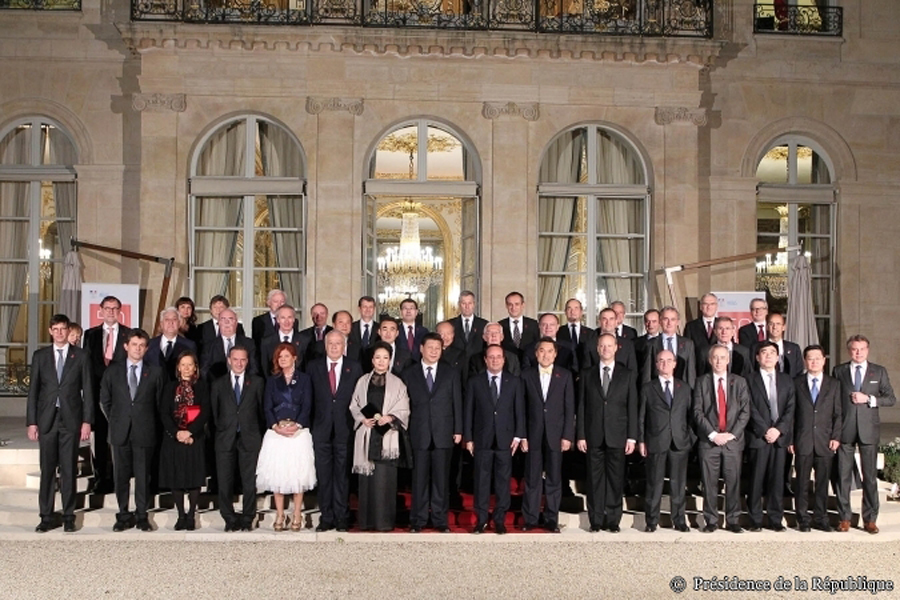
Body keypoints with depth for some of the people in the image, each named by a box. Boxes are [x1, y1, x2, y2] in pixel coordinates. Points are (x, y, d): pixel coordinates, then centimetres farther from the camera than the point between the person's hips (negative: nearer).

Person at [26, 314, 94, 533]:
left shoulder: (81, 356, 4)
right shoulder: (40, 356, 8)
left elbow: (87, 390, 2)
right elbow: (33, 390, 7)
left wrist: (87, 421, -4)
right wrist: (31, 422, 0)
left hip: (71, 419, -1)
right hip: (47, 419, 1)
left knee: (69, 470, 2)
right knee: (47, 470, 4)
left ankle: (69, 517, 10)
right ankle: (46, 517, 12)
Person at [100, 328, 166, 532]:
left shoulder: (155, 372, 3)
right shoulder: (112, 371, 6)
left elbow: (159, 402, 7)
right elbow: (104, 400, 13)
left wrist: (149, 423, 4)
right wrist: (115, 421, 7)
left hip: (145, 433, -1)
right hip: (121, 432, 1)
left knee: (143, 476, 4)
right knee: (121, 475, 6)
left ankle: (142, 516, 14)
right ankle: (123, 516, 16)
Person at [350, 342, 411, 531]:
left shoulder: (397, 384, 5)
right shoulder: (363, 381, 11)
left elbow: (403, 411, 3)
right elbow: (354, 406, 12)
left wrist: (389, 418, -14)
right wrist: (362, 419, -6)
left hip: (387, 437, -2)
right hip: (366, 436, 2)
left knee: (385, 479, -5)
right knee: (366, 478, 2)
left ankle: (384, 521, 3)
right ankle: (366, 521, 11)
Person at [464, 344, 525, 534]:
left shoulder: (514, 382, 6)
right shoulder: (474, 382, 4)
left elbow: (519, 410, 5)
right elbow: (468, 412, 4)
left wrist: (518, 435, -2)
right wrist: (468, 438, -1)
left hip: (505, 438, 0)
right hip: (482, 439, 0)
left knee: (503, 480, 4)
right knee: (481, 480, 3)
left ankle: (500, 520, 13)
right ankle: (481, 519, 12)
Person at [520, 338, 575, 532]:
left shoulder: (565, 375, 4)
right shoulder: (527, 375, 4)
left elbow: (569, 407, 2)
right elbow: (522, 408, 3)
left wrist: (567, 436, -4)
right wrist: (522, 435, -2)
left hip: (556, 434, 0)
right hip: (533, 435, 0)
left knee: (554, 479, 6)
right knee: (532, 479, 4)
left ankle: (551, 520, 16)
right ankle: (530, 519, 13)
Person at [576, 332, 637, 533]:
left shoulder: (628, 375, 7)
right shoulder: (587, 375, 9)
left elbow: (632, 407, 4)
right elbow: (581, 407, 6)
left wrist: (632, 437, -2)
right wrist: (580, 436, 0)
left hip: (617, 436, 0)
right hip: (594, 437, 1)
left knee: (616, 480, 3)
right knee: (595, 479, 3)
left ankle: (613, 520, 13)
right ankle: (596, 520, 12)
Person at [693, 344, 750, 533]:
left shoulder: (740, 382, 8)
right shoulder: (702, 382, 6)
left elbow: (745, 411, 2)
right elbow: (698, 412, -1)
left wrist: (731, 434, -8)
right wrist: (712, 434, -10)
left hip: (733, 439, 1)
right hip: (708, 440, 0)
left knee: (733, 482, 3)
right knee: (709, 484, 2)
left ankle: (733, 521, 13)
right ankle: (711, 521, 11)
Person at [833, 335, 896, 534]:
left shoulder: (879, 372, 7)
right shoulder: (839, 371, 6)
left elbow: (891, 398, 4)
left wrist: (868, 399, -12)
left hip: (868, 430, 0)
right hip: (845, 430, 0)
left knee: (870, 475, 3)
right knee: (843, 475, 4)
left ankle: (870, 519, 13)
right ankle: (844, 517, 13)